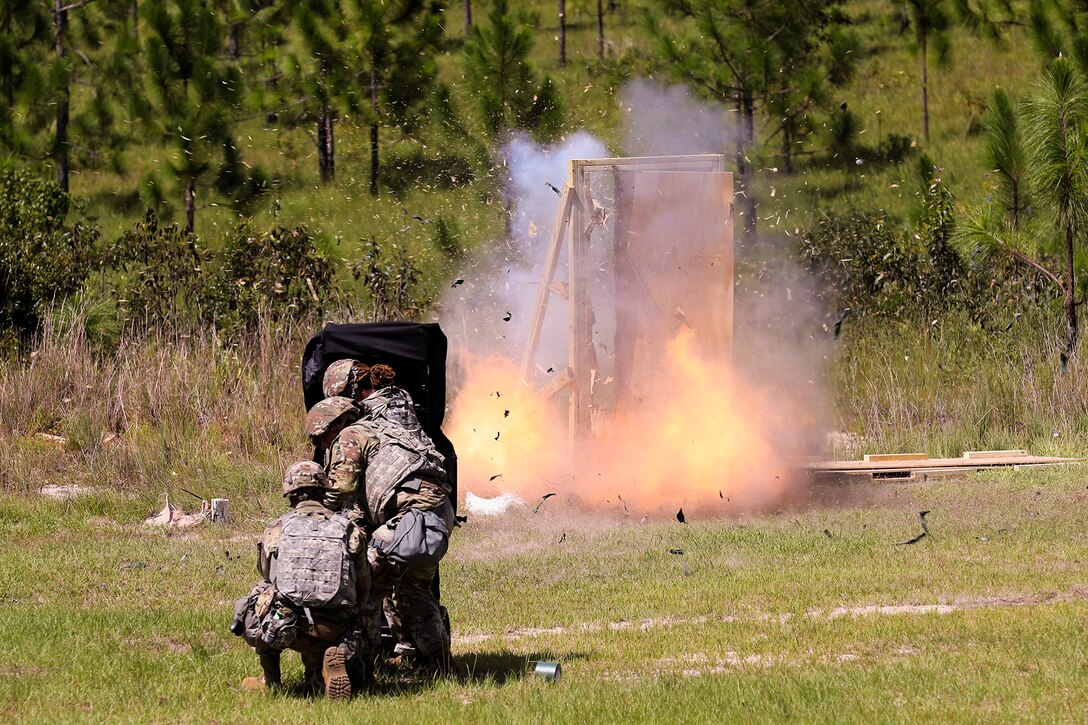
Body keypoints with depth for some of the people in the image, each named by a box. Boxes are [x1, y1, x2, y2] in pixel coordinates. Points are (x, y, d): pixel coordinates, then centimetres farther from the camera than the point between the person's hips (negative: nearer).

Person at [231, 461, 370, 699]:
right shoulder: (350, 531, 11)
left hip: (284, 628, -1)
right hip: (335, 633, 1)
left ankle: (270, 680, 25)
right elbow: (362, 592, 19)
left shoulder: (275, 530, 10)